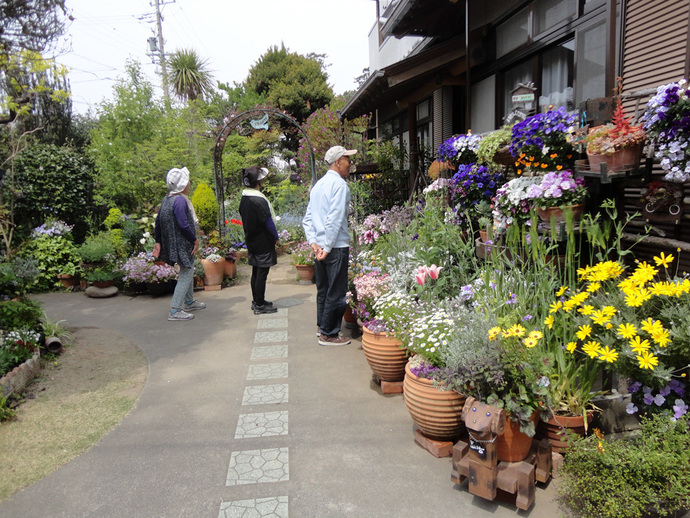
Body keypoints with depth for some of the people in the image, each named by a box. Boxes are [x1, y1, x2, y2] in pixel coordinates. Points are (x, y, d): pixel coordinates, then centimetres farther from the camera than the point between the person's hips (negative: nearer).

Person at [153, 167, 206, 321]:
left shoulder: (166, 199, 8)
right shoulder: (180, 200, -22)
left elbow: (158, 221, 12)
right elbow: (184, 225, -26)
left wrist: (158, 242, 17)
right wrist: (195, 240, -13)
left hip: (172, 243, 10)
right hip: (182, 244, -10)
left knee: (188, 271, 22)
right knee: (186, 274, -2)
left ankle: (189, 302, 36)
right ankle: (174, 311, 0)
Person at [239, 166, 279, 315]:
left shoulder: (244, 199, 7)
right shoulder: (259, 200, -21)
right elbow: (268, 221, -18)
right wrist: (275, 237, -4)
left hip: (251, 240, 9)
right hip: (263, 243, -9)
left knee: (256, 272, 16)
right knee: (262, 273, -2)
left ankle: (256, 301, 26)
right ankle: (260, 305, 5)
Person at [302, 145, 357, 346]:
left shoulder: (318, 185, 15)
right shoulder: (339, 184, -12)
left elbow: (307, 219, 12)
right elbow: (334, 220, -20)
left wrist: (313, 242, 6)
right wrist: (327, 248, -17)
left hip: (320, 246, 9)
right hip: (336, 247, -9)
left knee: (323, 289, 19)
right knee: (336, 293, 0)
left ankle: (322, 326, 31)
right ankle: (329, 334, 8)